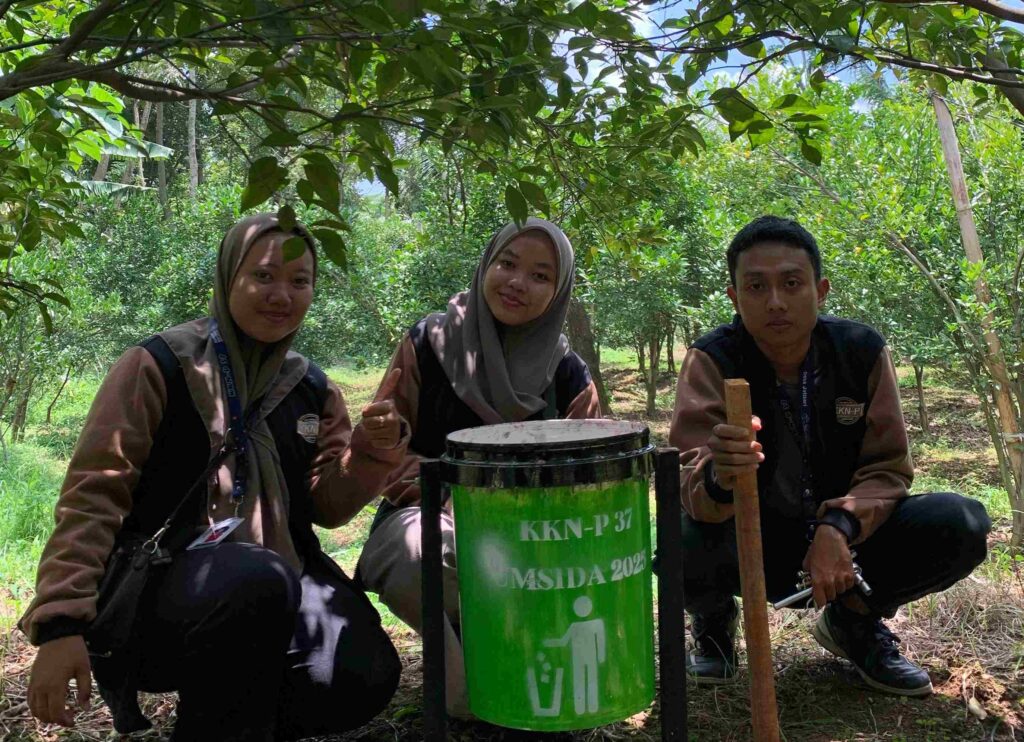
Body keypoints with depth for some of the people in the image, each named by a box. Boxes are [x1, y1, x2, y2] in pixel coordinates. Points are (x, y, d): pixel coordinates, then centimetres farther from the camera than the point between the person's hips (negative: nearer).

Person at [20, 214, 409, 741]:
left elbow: (327, 506, 8)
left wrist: (374, 453, -11)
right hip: (156, 589, -5)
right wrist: (63, 622, -20)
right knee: (256, 580, -36)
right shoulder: (161, 366, -7)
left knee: (365, 675, -18)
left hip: (276, 586, 5)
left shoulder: (311, 388, 9)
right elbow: (93, 496, -11)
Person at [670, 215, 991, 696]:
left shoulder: (862, 350, -10)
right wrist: (719, 477, -55)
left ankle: (855, 619, 8)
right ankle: (714, 621, 5)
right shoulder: (711, 361, -18)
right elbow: (689, 483, -29)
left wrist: (839, 525, -29)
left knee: (962, 525, -22)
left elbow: (887, 467, -8)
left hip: (842, 536, 3)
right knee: (687, 548, -35)